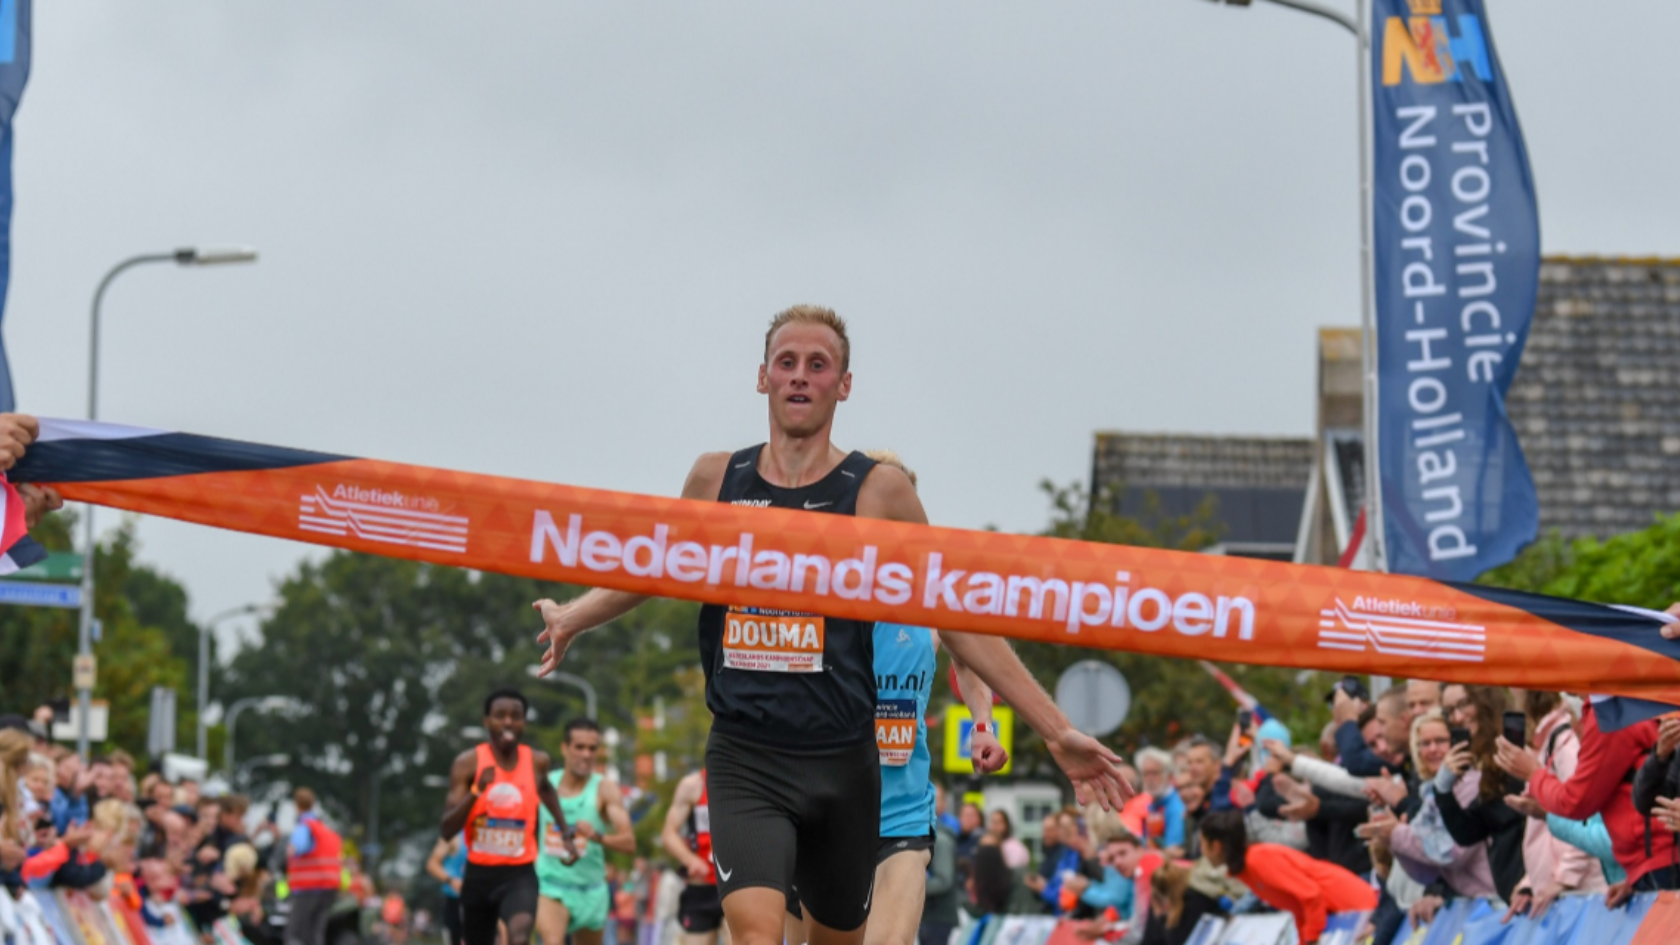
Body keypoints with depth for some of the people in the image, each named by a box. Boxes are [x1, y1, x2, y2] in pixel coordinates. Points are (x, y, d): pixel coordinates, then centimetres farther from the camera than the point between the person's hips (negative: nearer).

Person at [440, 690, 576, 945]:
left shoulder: (537, 762, -1)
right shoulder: (468, 763, -8)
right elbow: (446, 830, -14)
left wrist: (565, 831, 24)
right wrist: (477, 790, -27)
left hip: (520, 875, -1)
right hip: (479, 874, 1)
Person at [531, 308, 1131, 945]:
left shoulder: (878, 492, -1)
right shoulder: (715, 479, 5)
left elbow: (962, 626, 2)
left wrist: (1056, 733, -2)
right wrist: (571, 619, 16)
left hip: (841, 764, 1)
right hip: (744, 760, 0)